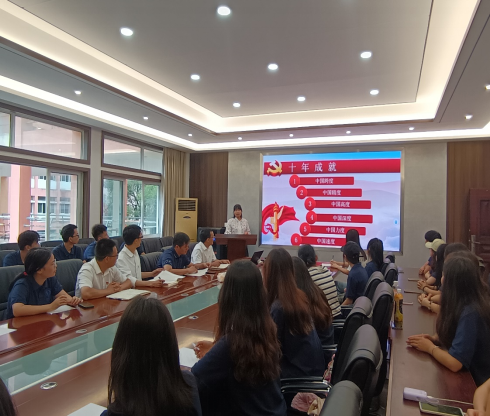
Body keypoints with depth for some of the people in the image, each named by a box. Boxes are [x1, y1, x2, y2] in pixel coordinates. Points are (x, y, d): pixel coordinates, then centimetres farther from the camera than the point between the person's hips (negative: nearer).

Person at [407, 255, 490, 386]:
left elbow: (455, 363, -31)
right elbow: (457, 337, 11)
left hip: (475, 383, -7)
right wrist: (435, 339, -5)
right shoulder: (476, 301, -3)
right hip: (469, 374, 7)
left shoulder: (470, 314, -30)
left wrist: (430, 347, -14)